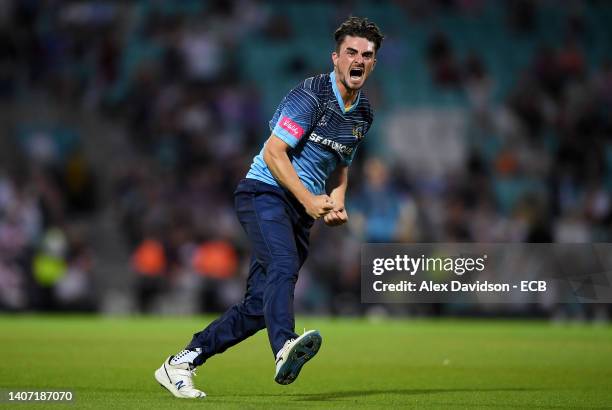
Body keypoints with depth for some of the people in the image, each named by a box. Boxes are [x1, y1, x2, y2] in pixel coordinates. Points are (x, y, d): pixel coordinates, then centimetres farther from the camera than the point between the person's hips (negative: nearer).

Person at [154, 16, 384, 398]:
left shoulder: (364, 113, 13)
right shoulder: (311, 94, -12)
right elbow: (273, 153, -15)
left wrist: (336, 203, 7)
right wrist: (309, 200, -21)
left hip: (302, 210, 7)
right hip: (266, 193, -7)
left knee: (260, 305, 2)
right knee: (283, 268, -34)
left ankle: (181, 364, 12)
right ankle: (285, 347, -58)